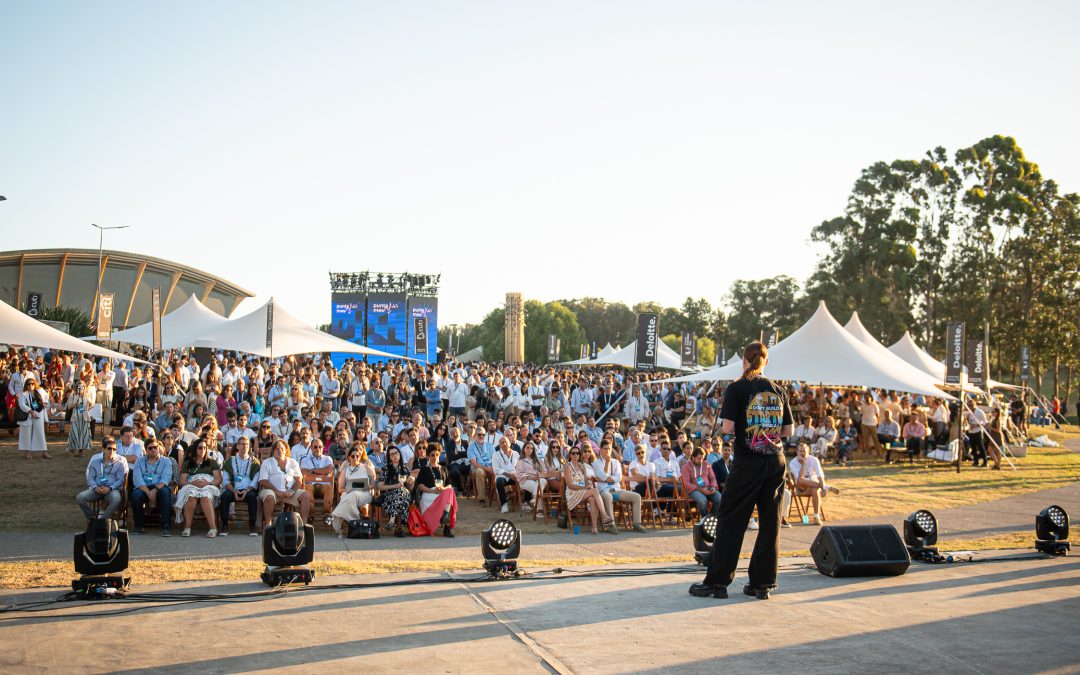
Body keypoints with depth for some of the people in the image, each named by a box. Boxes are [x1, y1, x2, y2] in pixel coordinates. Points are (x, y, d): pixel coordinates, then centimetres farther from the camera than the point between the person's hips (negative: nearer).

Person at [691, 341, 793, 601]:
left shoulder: (736, 389, -6)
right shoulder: (779, 391, 6)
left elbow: (727, 428, -13)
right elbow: (788, 430, 8)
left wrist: (721, 426, 8)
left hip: (747, 463, -4)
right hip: (776, 461, 4)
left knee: (730, 521, 2)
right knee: (770, 522, 8)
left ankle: (717, 582, 5)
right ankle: (763, 583, 12)